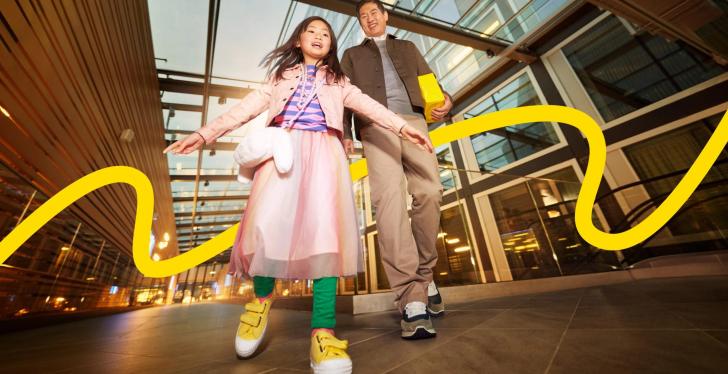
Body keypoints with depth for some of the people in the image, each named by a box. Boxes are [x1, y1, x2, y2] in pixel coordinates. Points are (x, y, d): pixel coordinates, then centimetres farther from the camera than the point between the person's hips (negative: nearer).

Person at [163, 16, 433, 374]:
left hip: (323, 152, 0)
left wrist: (402, 126, -4)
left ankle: (323, 331, -17)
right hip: (283, 148, 1)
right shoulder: (281, 76, 29)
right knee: (268, 223, -20)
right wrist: (205, 133, 6)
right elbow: (249, 106, 17)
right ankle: (261, 297, 8)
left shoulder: (338, 81, 28)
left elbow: (367, 104, 12)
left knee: (325, 231, -20)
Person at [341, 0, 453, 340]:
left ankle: (424, 275, 2)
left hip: (413, 121, 2)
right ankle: (412, 300, -25)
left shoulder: (407, 48, 36)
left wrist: (445, 100, -1)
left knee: (429, 192, -18)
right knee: (389, 198, -23)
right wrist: (344, 133, -4)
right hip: (376, 126, -1)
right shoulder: (353, 55, 32)